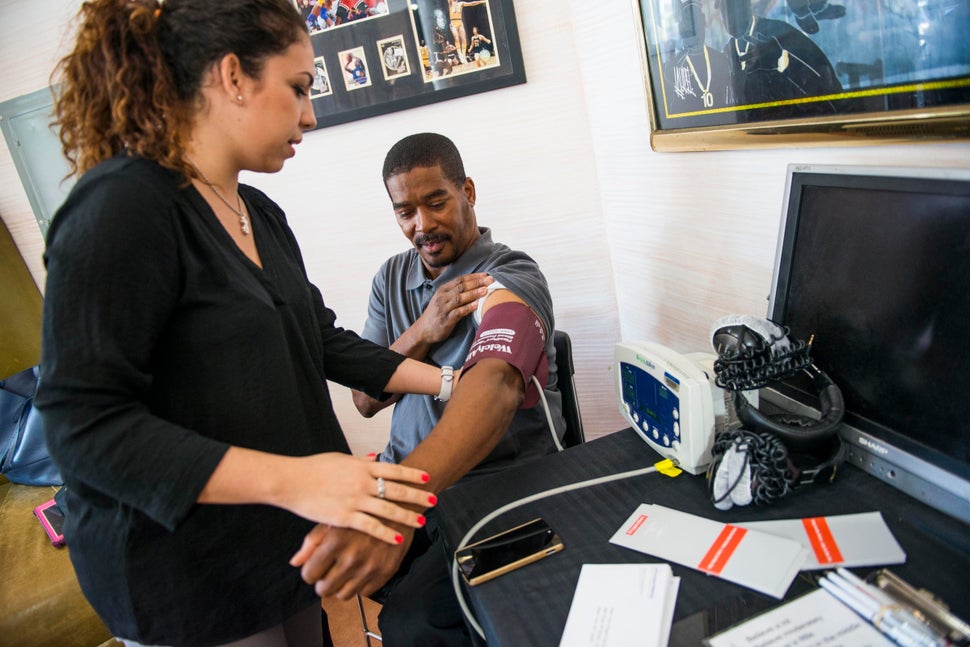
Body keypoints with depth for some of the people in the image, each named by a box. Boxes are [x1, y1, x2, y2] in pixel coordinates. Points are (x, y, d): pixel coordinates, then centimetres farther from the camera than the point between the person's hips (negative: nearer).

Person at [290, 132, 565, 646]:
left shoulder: (510, 278, -15)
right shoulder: (392, 278, 7)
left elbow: (495, 384, -36)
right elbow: (365, 400, 5)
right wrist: (423, 333, -15)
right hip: (405, 481, 6)